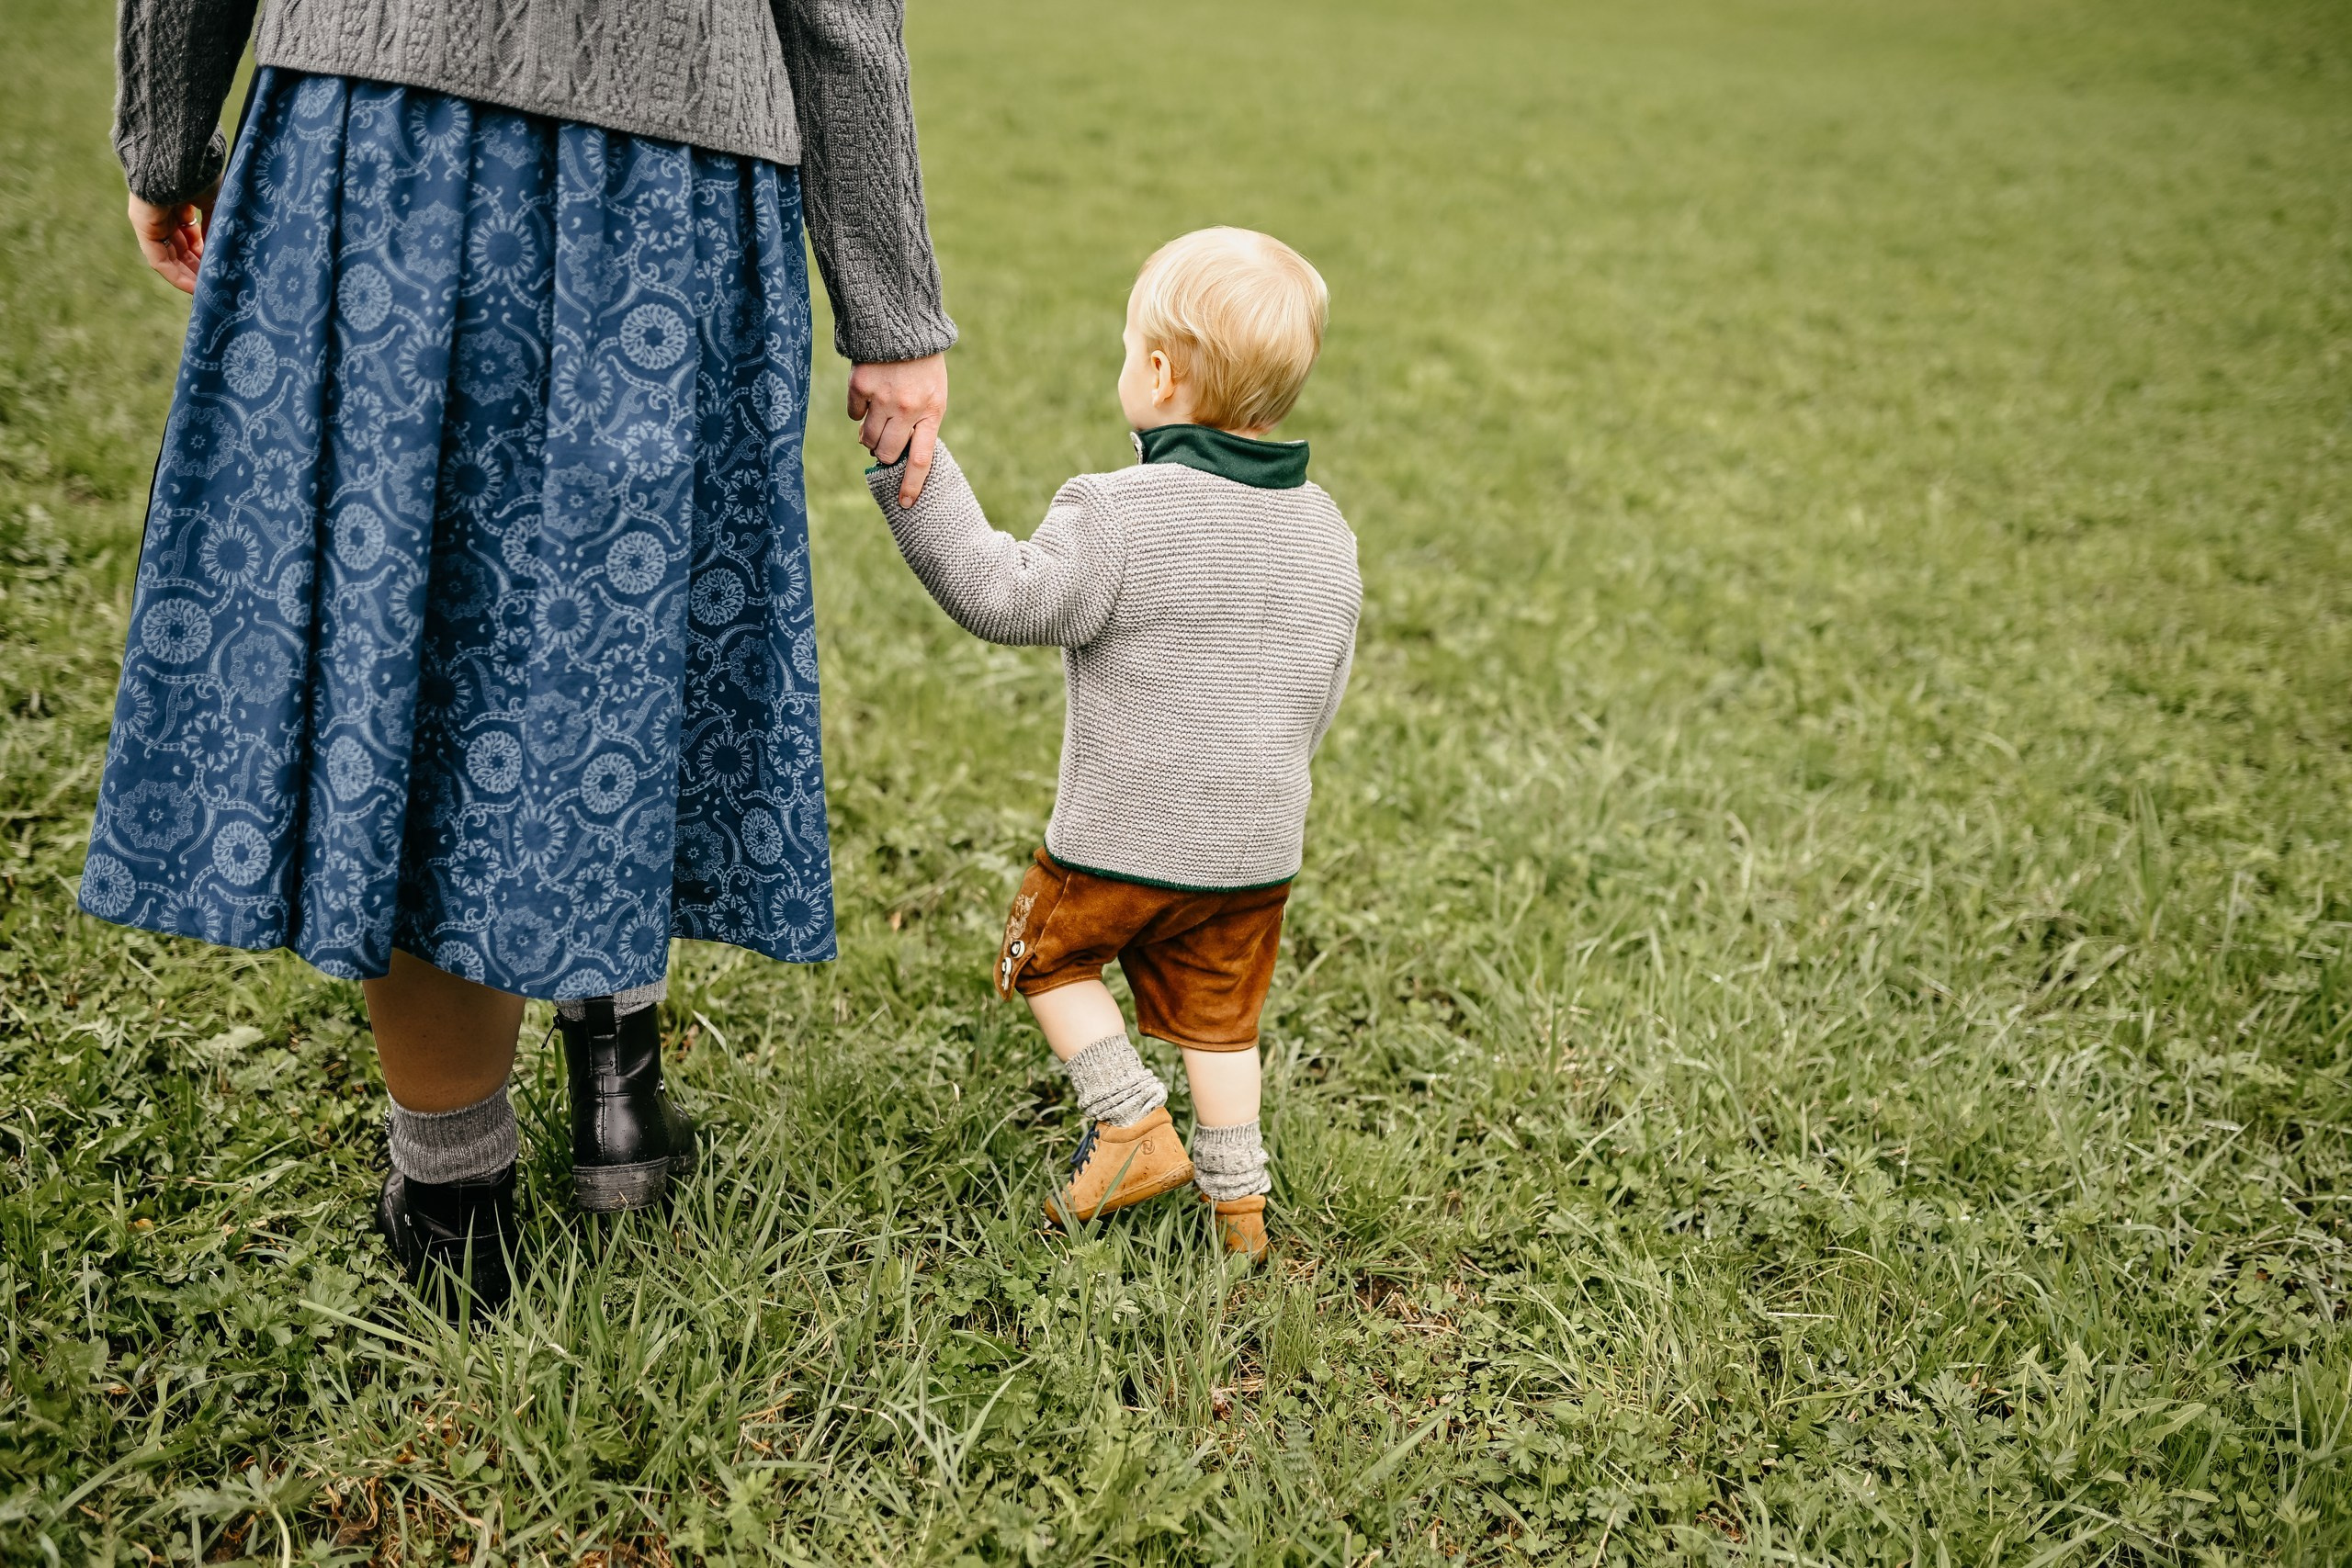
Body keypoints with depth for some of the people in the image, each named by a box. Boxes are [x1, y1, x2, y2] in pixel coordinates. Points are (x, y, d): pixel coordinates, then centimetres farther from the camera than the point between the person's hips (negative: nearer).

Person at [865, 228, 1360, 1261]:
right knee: (1216, 1011, 20)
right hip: (1261, 846, 6)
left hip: (1126, 838, -5)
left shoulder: (1124, 515, -20)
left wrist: (914, 477, -22)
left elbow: (1005, 599, -22)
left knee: (1045, 952, 20)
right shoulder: (1324, 532, 2)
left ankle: (1132, 1121, 13)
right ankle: (1236, 1196, 25)